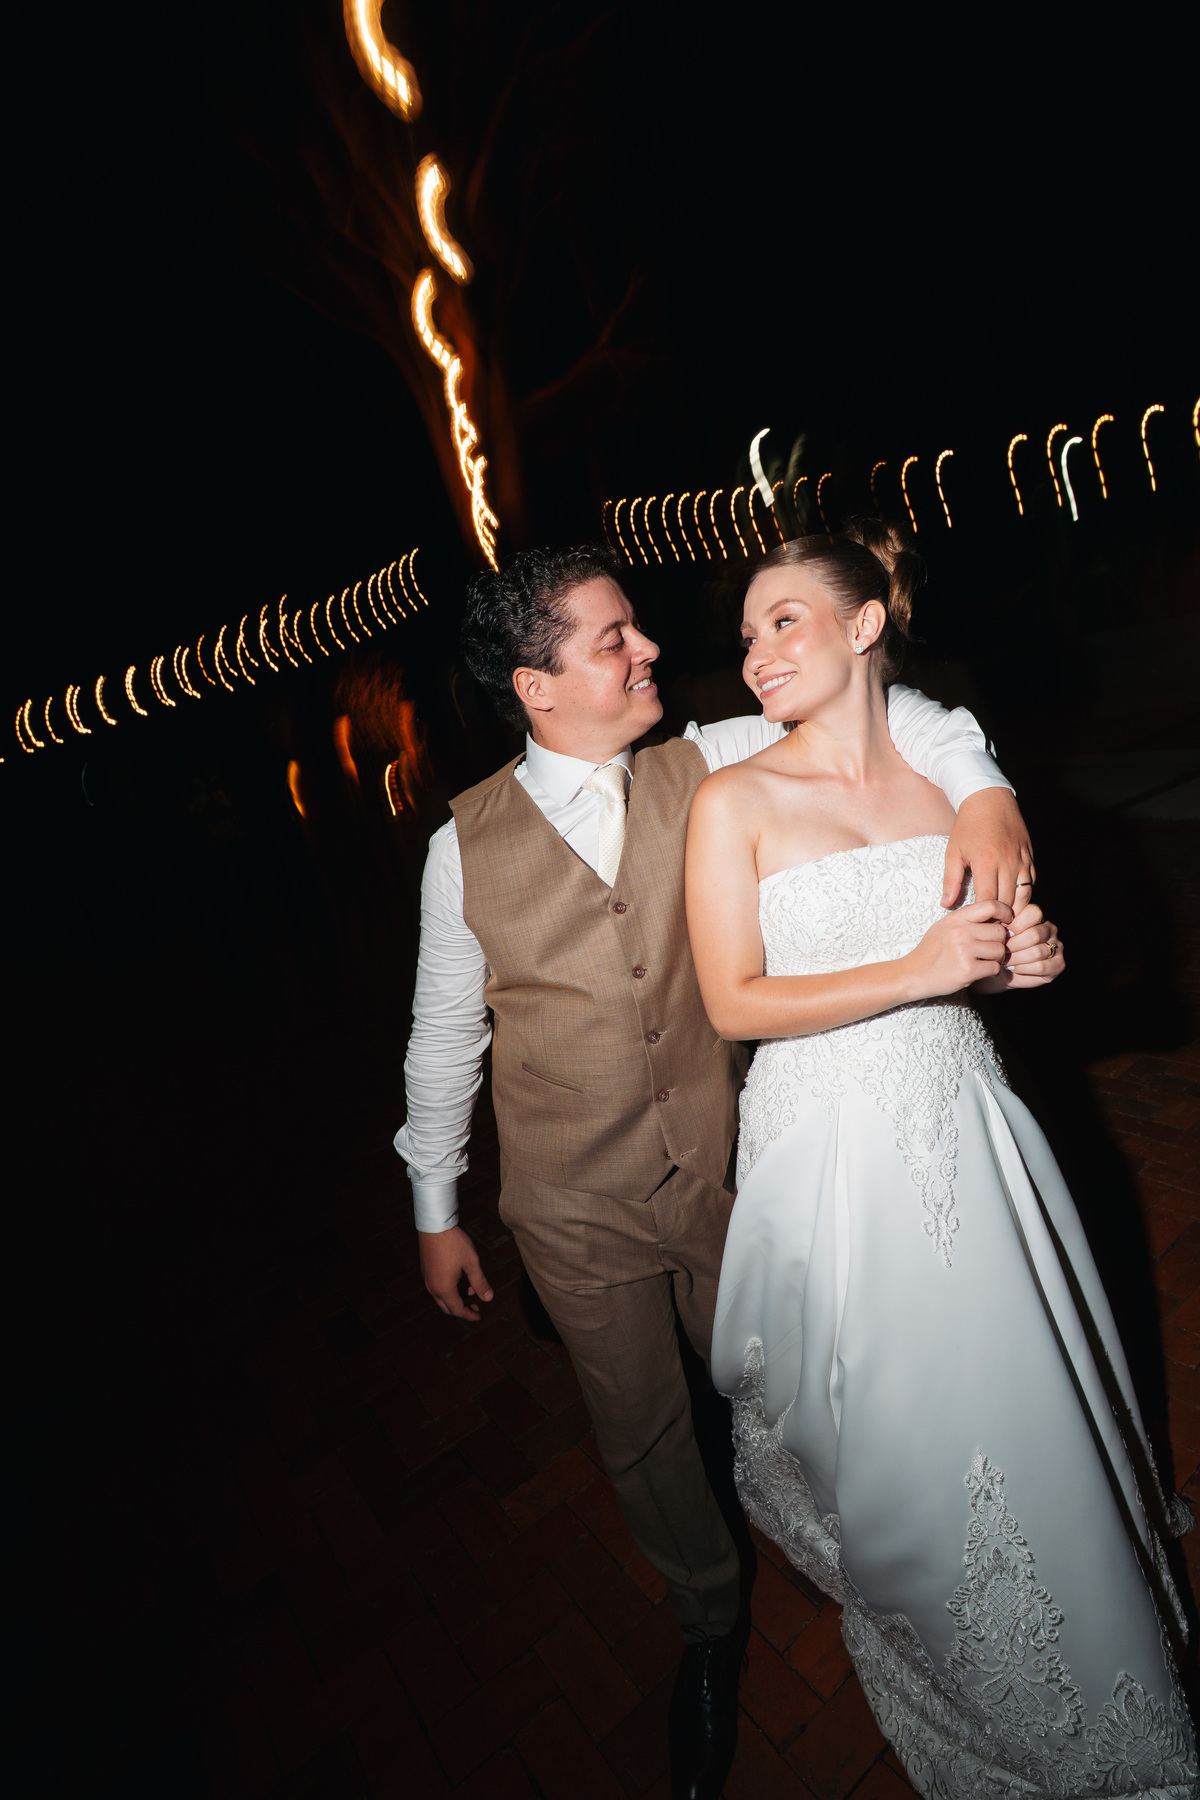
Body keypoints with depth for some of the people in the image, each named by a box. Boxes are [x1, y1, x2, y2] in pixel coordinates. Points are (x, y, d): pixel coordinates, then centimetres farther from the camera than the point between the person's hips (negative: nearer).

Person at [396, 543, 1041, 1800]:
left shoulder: (703, 770, -7)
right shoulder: (467, 844, -11)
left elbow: (862, 707, -4)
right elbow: (444, 1034, -3)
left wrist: (979, 785, -24)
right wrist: (435, 1212, 3)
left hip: (724, 1173, 1)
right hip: (578, 1214, -1)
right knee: (642, 1436, 20)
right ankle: (711, 1624, 52)